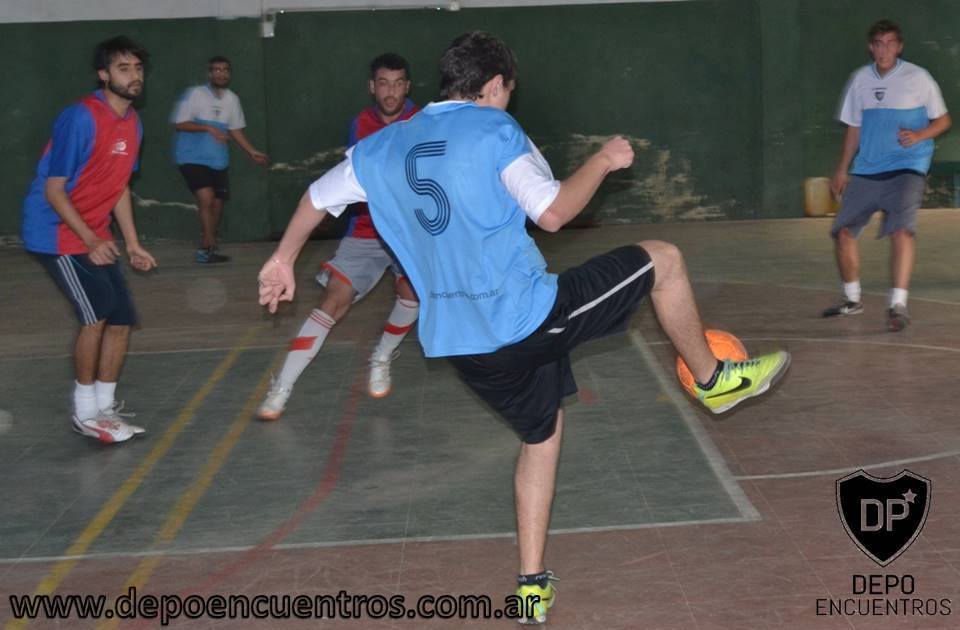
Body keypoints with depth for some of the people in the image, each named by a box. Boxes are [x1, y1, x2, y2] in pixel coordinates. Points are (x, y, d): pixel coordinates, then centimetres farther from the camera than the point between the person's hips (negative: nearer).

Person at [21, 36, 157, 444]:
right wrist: (91, 241, -26)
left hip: (95, 237, 8)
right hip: (56, 232, -8)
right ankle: (85, 415, -4)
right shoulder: (80, 118, -20)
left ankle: (103, 408, 19)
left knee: (122, 317, 5)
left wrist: (132, 243, 12)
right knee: (98, 312, -17)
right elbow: (53, 190, -18)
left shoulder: (132, 123, 5)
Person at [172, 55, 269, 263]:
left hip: (218, 160, 6)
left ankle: (205, 249, 23)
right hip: (193, 157, -6)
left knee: (217, 203, 9)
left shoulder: (232, 99, 5)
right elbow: (179, 124, -11)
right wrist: (208, 128, -20)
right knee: (206, 198, -21)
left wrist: (252, 152, 9)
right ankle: (211, 247, -13)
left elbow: (236, 129, 16)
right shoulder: (195, 94, -11)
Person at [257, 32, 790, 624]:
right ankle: (712, 379, 28)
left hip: (459, 343, 7)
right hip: (527, 315, -6)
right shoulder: (493, 128, -6)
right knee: (663, 259, 10)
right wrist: (603, 161, 3)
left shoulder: (383, 147, 13)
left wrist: (283, 259, 39)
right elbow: (553, 211, -14)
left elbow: (318, 196, 23)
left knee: (543, 431, 26)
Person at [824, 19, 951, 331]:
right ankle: (852, 300, 21)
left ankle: (898, 305, -20)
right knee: (843, 231, 0)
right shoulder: (860, 79, 9)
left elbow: (943, 120, 3)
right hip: (866, 170, 4)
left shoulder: (918, 78, -3)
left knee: (901, 229, -24)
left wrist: (919, 135, -16)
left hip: (906, 167, -4)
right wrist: (842, 170, 15)